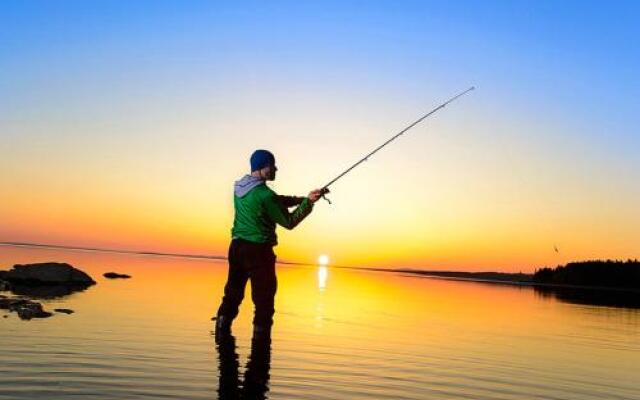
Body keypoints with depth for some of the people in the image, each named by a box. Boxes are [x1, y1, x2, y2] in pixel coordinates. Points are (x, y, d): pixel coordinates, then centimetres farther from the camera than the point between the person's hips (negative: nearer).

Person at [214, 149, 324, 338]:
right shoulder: (265, 194, -18)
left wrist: (301, 199, 5)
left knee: (233, 293, 15)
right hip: (258, 250, -8)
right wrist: (308, 202, -4)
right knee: (264, 299, 1)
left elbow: (276, 202, 13)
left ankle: (221, 329, 18)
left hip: (237, 246, 8)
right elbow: (289, 222, -9)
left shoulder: (239, 186, 8)